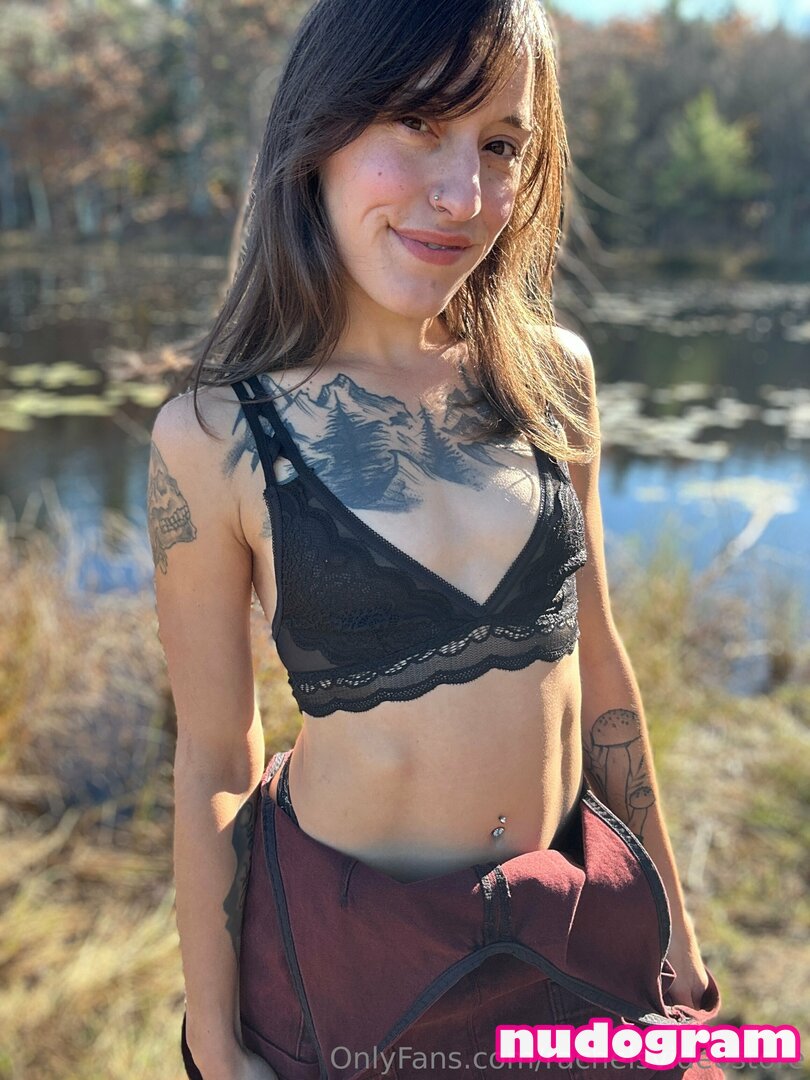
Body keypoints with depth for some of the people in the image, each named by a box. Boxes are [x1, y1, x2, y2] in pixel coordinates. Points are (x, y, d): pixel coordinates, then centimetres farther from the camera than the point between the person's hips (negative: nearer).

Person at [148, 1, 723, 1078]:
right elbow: (213, 766, -10)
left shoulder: (552, 374, -7)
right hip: (345, 944, -3)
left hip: (583, 920, 4)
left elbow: (598, 662, 1)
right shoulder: (212, 437, -16)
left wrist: (669, 911, 10)